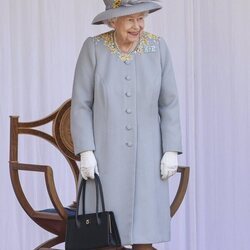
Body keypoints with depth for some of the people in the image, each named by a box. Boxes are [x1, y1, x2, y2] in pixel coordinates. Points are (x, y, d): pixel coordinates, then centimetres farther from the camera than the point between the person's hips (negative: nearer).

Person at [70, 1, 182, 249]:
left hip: (145, 152, 1)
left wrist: (172, 151, -6)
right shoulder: (94, 48, -8)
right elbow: (81, 104, -6)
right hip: (105, 151, -1)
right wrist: (85, 152, -14)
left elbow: (169, 103, 0)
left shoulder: (158, 47, -3)